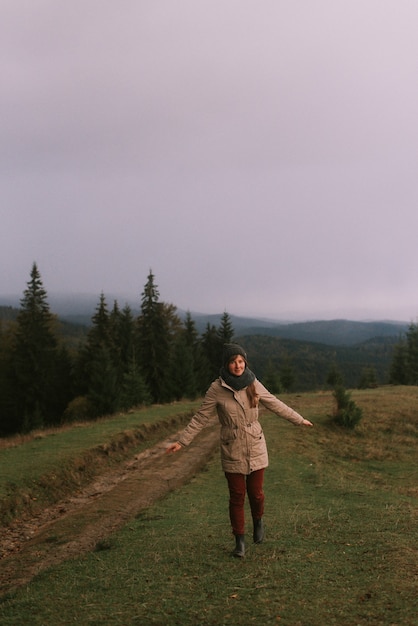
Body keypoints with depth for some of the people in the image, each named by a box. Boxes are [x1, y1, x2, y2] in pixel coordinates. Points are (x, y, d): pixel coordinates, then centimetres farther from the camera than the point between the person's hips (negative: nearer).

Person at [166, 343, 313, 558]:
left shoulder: (254, 385, -3)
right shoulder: (216, 389, -11)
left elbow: (276, 405, 9)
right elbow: (201, 418, -5)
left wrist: (299, 419, 16)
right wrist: (182, 441, -8)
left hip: (256, 449, 2)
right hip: (232, 451, -2)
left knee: (255, 492, 5)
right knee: (237, 496, 4)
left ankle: (258, 522, 37)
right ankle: (239, 541, 20)